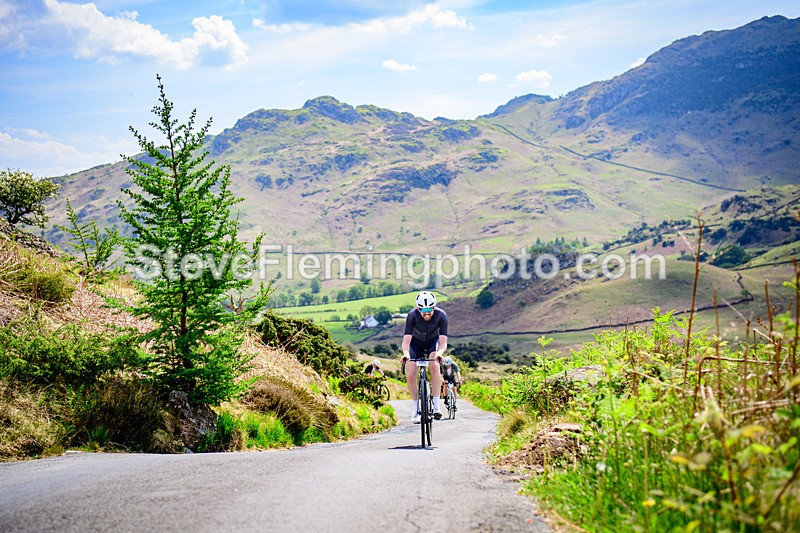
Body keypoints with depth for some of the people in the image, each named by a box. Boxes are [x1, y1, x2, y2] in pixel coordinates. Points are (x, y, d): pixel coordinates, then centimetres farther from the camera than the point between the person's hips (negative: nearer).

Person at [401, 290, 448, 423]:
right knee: (410, 375, -15)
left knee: (435, 366, -31)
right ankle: (416, 408, 4)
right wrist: (405, 353, -55)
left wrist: (439, 353, -57)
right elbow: (406, 340, -34)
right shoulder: (412, 315, -30)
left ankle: (436, 404, -25)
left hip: (433, 342, -1)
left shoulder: (441, 315, -30)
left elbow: (443, 342, -35)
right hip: (416, 343, 1)